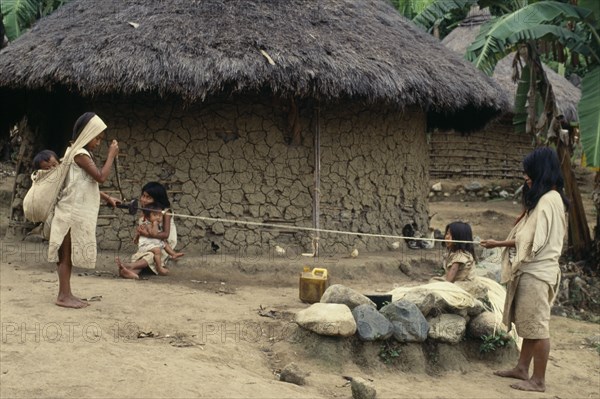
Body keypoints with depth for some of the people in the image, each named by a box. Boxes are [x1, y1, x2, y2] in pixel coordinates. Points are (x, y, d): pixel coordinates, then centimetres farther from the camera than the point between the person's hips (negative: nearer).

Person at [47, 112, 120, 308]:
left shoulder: (81, 153, 16)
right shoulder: (80, 154, -15)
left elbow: (89, 185, 22)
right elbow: (101, 177, -21)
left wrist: (107, 198, 16)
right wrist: (111, 155, -12)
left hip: (77, 214, 10)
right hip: (72, 213, -10)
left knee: (69, 255, 11)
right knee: (67, 254, -5)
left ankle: (66, 294, 15)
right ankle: (63, 296, -1)